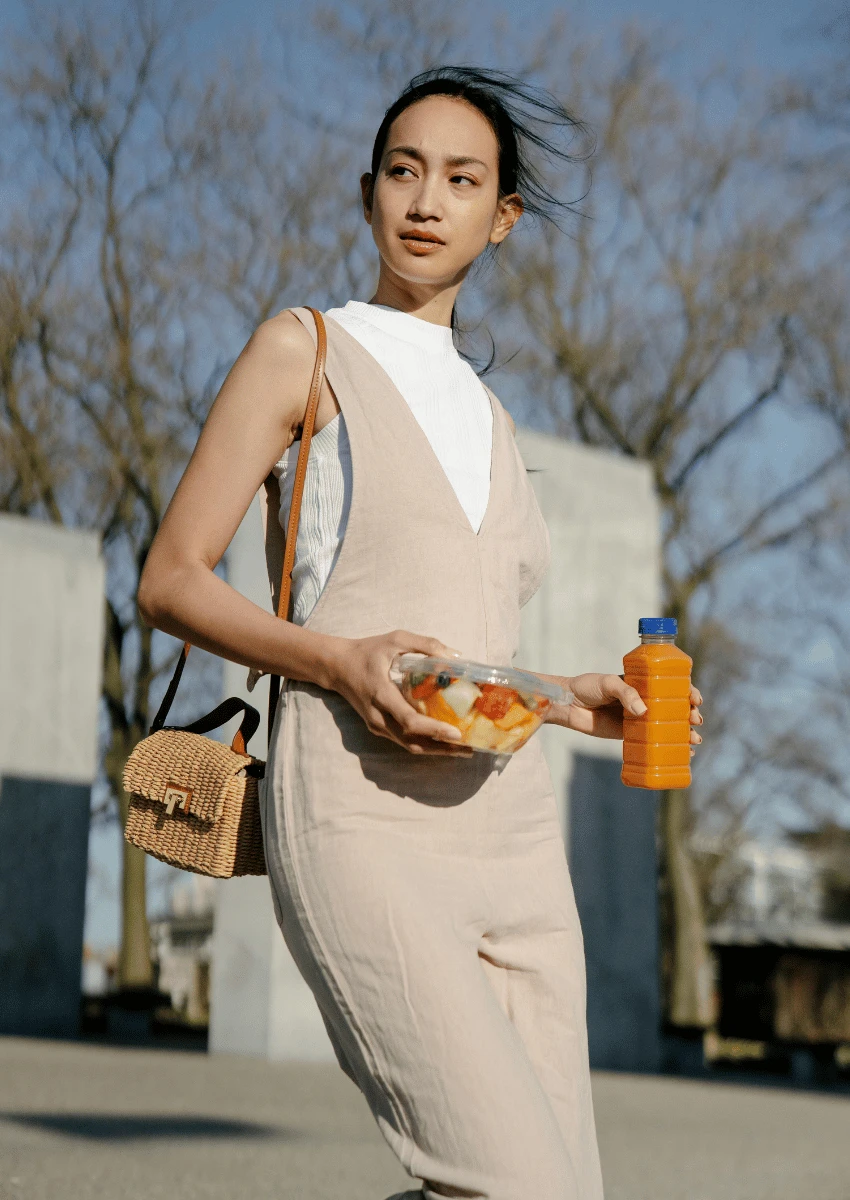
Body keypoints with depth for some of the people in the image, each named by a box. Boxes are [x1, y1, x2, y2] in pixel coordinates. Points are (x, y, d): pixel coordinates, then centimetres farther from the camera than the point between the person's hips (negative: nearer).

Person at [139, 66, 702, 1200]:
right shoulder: (304, 350, 8)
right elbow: (172, 580, 1)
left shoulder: (487, 414, 25)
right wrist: (342, 661, -15)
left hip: (511, 828, 7)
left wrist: (572, 703, 12)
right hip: (360, 817, -7)